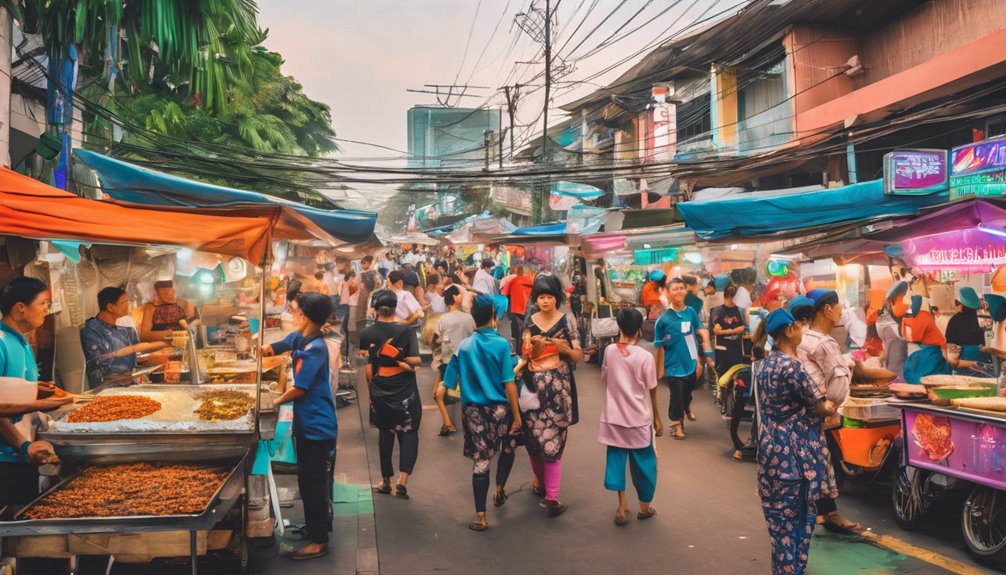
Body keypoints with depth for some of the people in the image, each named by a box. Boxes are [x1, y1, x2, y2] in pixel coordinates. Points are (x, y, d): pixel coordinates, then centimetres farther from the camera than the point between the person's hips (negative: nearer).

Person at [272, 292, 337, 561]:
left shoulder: (314, 348, -21)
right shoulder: (304, 341, 6)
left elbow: (299, 388, -18)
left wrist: (277, 402, -4)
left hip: (317, 427, -9)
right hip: (307, 425, 9)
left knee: (315, 484, 1)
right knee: (307, 482, 20)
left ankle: (319, 541, 12)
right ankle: (314, 526, 35)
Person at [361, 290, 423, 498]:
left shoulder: (367, 334, -3)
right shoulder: (406, 330, -8)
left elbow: (367, 368, -1)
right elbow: (416, 360, -15)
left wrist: (371, 389, 10)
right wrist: (401, 360, 2)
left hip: (380, 392, 2)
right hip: (405, 392, -2)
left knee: (385, 434, 15)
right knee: (409, 434, 7)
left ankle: (386, 481, 23)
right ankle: (402, 479, -8)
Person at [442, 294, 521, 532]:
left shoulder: (464, 346, 0)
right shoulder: (501, 344, -10)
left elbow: (450, 383, 1)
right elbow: (509, 383, -12)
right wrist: (517, 415, -6)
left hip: (473, 410, 2)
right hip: (499, 409, -2)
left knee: (480, 461, 6)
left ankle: (481, 517, 9)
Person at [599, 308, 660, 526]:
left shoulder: (609, 351, -4)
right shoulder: (645, 356, -13)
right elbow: (651, 390, -6)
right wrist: (656, 416, 6)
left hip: (614, 417, 2)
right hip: (639, 418, -2)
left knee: (616, 459, 9)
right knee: (643, 463, 13)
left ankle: (622, 508, 10)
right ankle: (645, 506, 26)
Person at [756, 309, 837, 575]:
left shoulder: (765, 364, 6)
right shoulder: (792, 366, -21)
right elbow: (821, 407, -12)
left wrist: (819, 404, 4)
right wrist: (831, 406, 9)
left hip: (772, 449, 8)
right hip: (794, 453, -8)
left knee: (780, 517, 18)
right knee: (796, 519, 5)